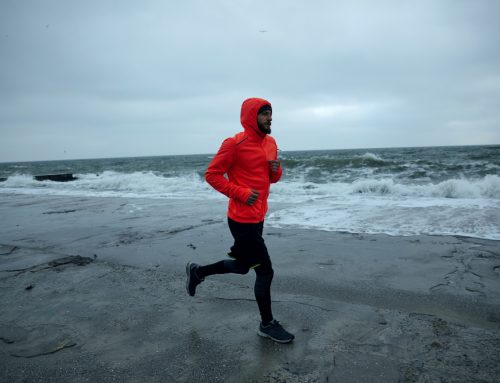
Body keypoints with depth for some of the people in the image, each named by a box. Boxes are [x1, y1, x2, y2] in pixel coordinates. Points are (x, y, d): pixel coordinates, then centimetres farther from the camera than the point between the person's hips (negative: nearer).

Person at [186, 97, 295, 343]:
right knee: (265, 270, -1)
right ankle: (267, 324, 20)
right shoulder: (235, 144, -15)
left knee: (242, 266, 21)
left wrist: (276, 171, -5)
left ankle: (197, 272, 42)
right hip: (242, 220, -9)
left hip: (258, 218, 9)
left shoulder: (271, 143, 10)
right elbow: (212, 175, -12)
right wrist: (241, 193, -20)